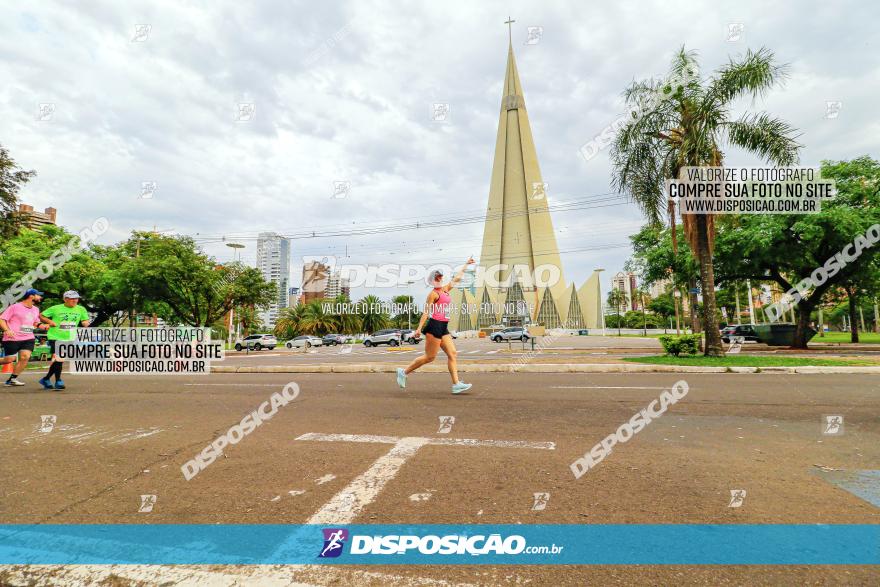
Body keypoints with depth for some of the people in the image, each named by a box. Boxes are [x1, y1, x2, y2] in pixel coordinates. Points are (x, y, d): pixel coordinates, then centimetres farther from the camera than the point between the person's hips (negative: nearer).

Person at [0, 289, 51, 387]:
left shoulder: (36, 309, 14)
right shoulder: (15, 307, -5)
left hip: (28, 339, 5)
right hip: (12, 338, -5)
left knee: (25, 357, -10)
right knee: (9, 359, -2)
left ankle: (12, 379, 2)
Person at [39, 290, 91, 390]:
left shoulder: (81, 309, 5)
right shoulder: (56, 308, -4)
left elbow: (86, 321, 13)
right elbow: (42, 315, 6)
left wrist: (85, 323, -10)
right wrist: (50, 321, -11)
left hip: (69, 339, 4)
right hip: (55, 337, -4)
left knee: (59, 360, 12)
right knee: (58, 358, -14)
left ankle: (46, 379, 30)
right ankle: (58, 381, -6)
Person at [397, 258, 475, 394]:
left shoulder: (445, 290, 18)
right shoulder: (433, 293, -5)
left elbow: (457, 278, 29)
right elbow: (426, 312, -11)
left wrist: (466, 265, 35)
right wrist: (419, 328, -17)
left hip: (443, 327, 9)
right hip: (435, 325, -8)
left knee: (452, 354, -1)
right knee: (430, 357, -6)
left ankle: (456, 384, -2)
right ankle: (404, 372, 7)